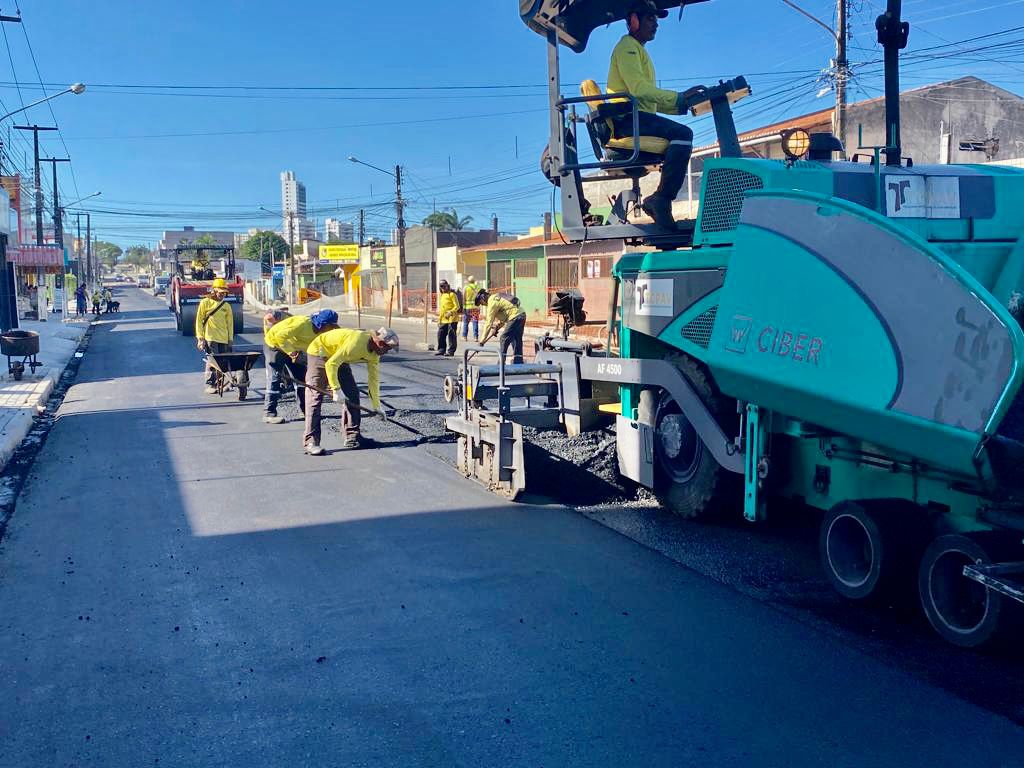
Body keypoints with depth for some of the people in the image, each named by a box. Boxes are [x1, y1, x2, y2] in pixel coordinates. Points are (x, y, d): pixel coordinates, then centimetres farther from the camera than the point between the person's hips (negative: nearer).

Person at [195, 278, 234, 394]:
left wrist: (230, 339, 9)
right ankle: (210, 385, -4)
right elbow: (199, 320, 0)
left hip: (223, 339, 4)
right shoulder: (205, 303, 1)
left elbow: (230, 323, 14)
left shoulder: (226, 306, 12)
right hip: (210, 338, -4)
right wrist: (200, 337, -6)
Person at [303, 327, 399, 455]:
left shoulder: (374, 353, -7)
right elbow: (331, 364, -33)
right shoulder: (356, 342, -34)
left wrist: (377, 406, 3)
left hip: (339, 359, 9)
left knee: (352, 394, 1)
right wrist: (336, 389, -32)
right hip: (319, 352, -9)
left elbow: (373, 378, 2)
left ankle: (352, 437, 8)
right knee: (315, 397, -14)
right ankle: (310, 442, -18)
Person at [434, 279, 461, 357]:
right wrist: (439, 319, 20)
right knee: (440, 334, 8)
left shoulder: (452, 294, -7)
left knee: (451, 335, -4)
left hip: (452, 319, -8)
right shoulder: (441, 295, 18)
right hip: (443, 319, 8)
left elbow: (457, 306, -12)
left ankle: (451, 351, 1)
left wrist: (450, 312, -25)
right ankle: (441, 349, 18)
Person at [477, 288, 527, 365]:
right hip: (521, 314, 10)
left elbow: (489, 323, -13)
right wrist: (497, 327, 15)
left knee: (503, 339, -4)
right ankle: (518, 363, 18)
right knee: (517, 341, 14)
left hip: (515, 317, -10)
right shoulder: (495, 297, 18)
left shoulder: (492, 302, -11)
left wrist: (483, 340, -10)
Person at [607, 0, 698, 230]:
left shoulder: (638, 50, 31)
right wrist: (679, 97, -17)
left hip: (638, 118, 10)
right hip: (628, 118, -10)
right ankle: (661, 199, -30)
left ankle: (659, 201, 0)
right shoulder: (627, 47, 0)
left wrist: (681, 105, 10)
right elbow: (638, 88, -17)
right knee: (682, 133, -26)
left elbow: (651, 99, 24)